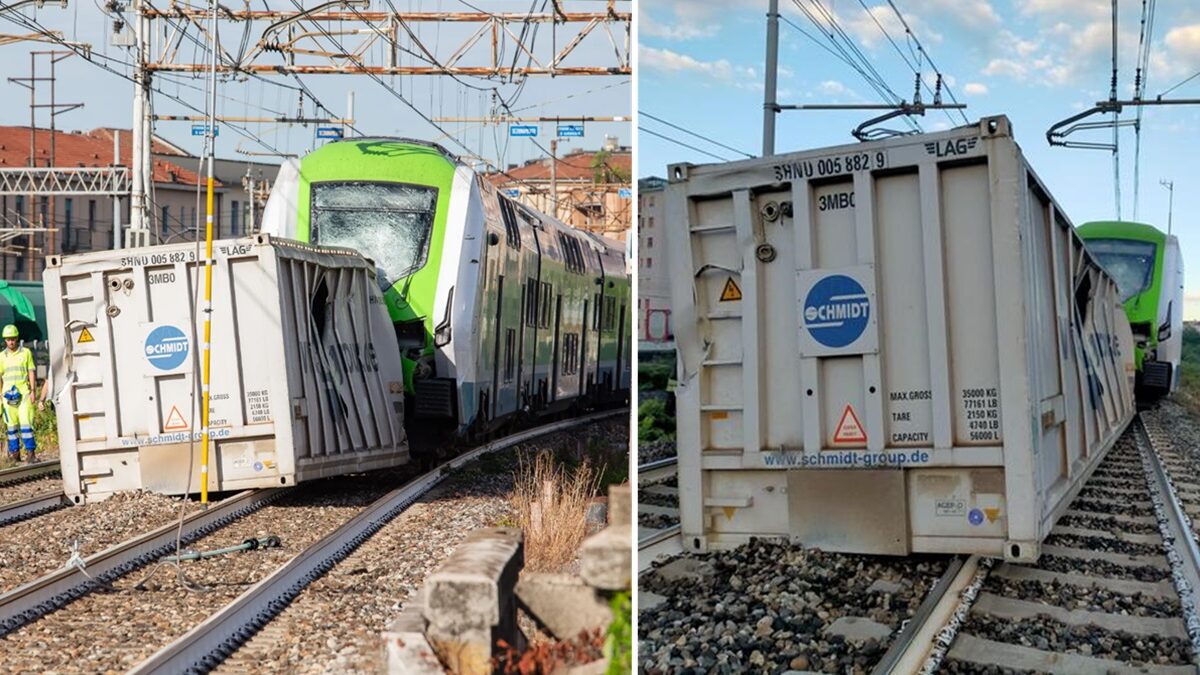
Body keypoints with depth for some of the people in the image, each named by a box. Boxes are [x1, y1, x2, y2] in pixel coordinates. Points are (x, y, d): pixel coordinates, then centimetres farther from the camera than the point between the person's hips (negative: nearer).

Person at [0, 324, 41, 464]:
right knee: (11, 424, 4)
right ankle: (14, 452, 9)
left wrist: (33, 391, -4)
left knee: (25, 421, -9)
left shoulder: (26, 352, 5)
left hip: (24, 392, -2)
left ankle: (30, 452, -9)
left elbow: (31, 372, 4)